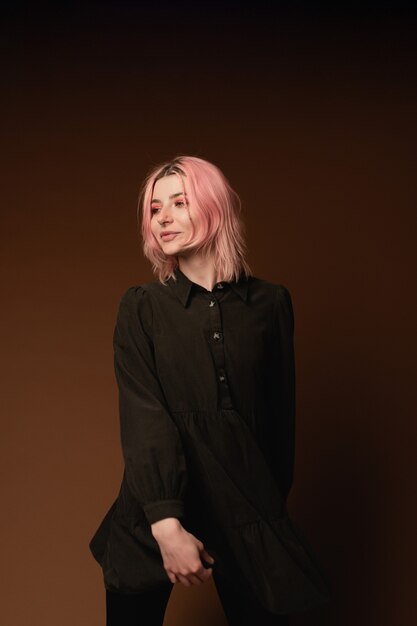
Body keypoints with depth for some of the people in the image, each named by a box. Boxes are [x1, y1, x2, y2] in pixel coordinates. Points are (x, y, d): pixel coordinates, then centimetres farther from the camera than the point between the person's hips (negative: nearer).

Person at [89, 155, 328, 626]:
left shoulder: (270, 302, -1)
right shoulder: (140, 307, -3)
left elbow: (281, 412, 6)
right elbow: (144, 416, -14)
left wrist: (275, 507, 12)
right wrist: (166, 524, -25)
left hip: (246, 504, 1)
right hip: (157, 503, 0)